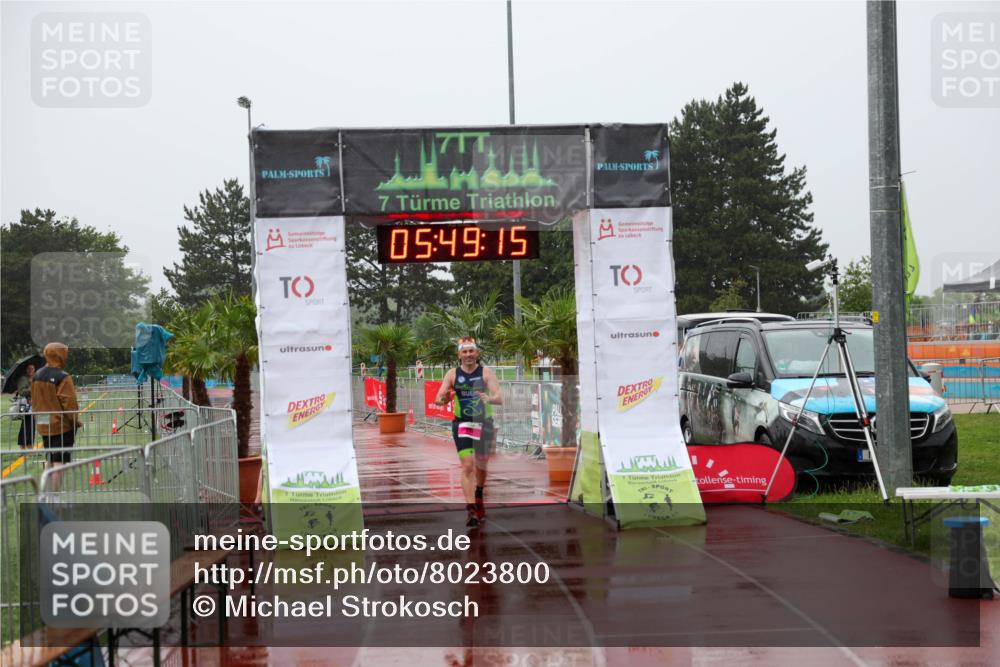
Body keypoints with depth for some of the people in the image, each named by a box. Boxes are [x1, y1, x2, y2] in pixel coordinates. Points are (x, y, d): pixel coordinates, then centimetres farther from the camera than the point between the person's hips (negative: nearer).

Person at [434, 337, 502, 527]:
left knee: (481, 466, 15)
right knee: (467, 466, -13)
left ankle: (479, 497, 43)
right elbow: (438, 399, -6)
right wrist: (443, 399, -30)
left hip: (484, 424, 1)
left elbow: (499, 398, -15)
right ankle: (471, 510, -15)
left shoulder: (486, 372, -5)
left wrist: (489, 398, -38)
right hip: (462, 424, -1)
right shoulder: (452, 374, -1)